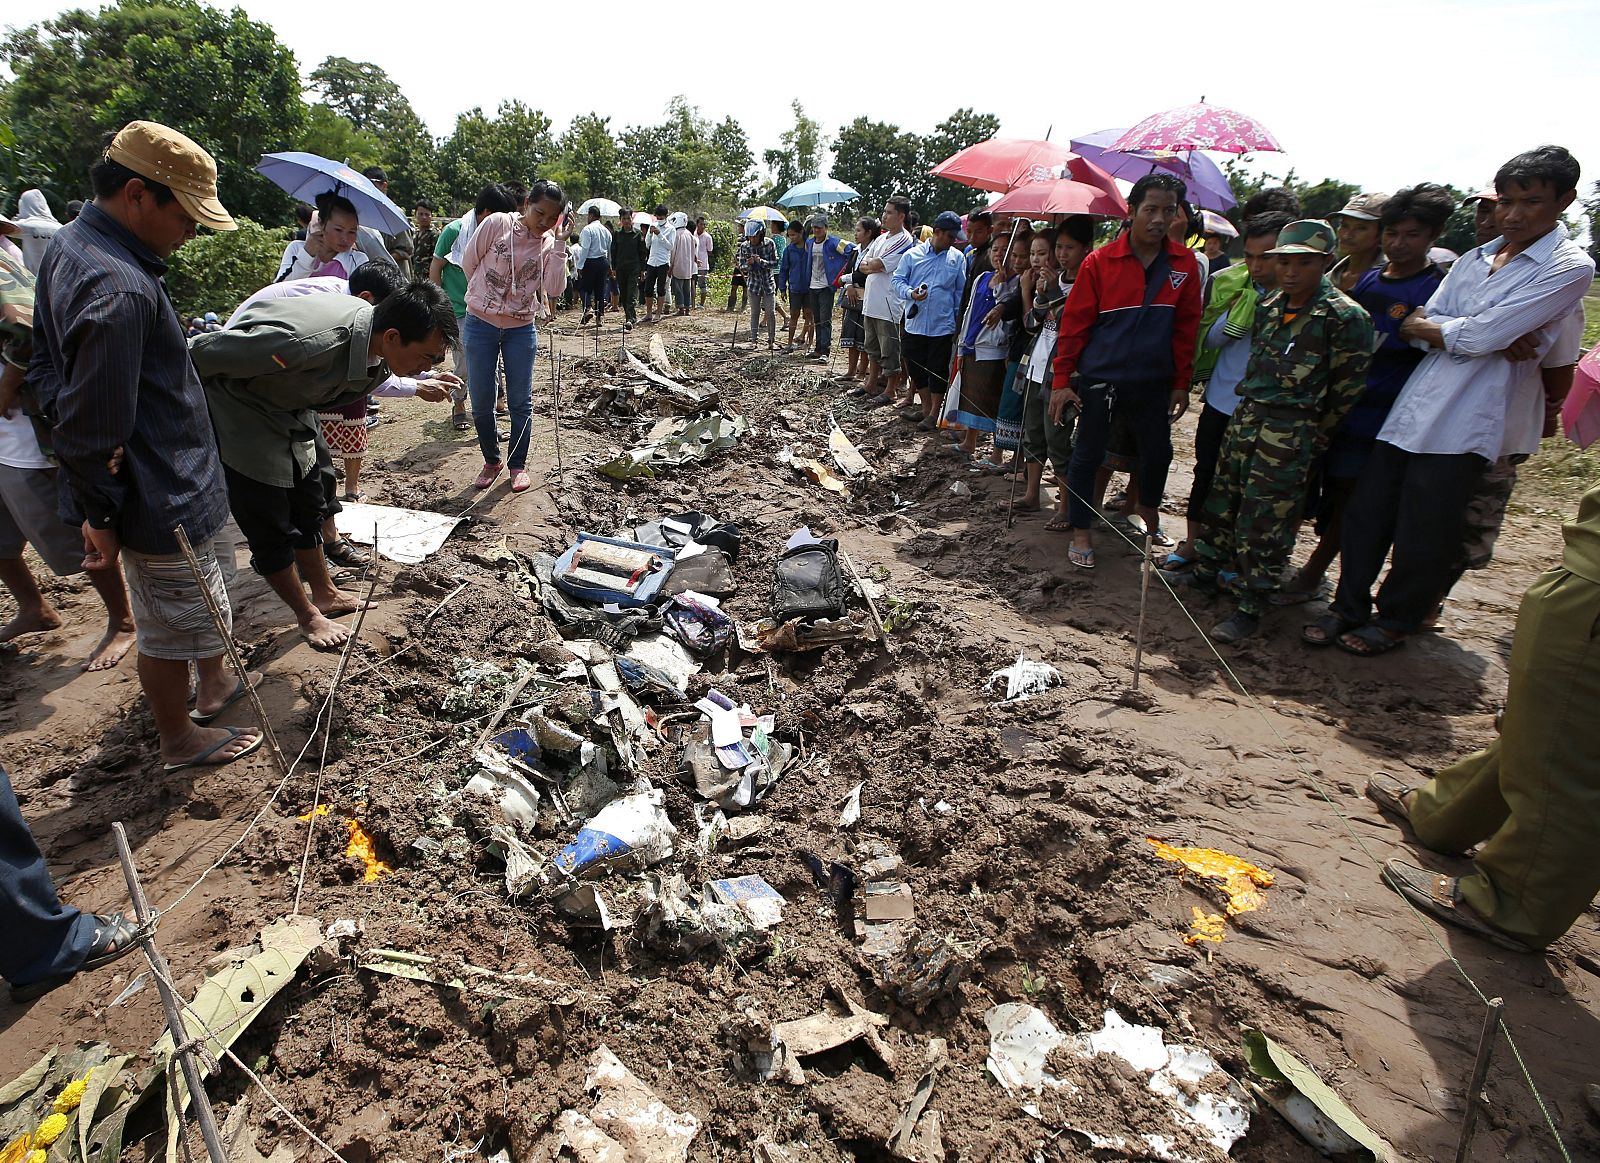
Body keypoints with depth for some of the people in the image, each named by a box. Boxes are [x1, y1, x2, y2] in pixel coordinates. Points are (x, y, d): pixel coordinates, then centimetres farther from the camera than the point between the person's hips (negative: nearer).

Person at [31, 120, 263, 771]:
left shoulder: (66, 247, 5)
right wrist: (99, 515, -15)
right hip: (162, 499, -10)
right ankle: (181, 741, 28)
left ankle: (212, 684, 47)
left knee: (191, 612, 27)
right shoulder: (120, 291, -28)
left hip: (148, 489, 10)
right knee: (173, 627, 9)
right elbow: (91, 429, -26)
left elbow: (44, 366, 14)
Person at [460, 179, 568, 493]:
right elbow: (469, 263, 0)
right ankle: (491, 461, 24)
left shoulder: (550, 243, -1)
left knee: (521, 401, 5)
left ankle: (518, 465, 20)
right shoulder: (497, 223, -9)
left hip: (521, 329, 1)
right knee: (481, 403, 5)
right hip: (480, 325, -1)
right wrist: (485, 296, 11)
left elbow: (553, 289, -12)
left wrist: (559, 244, -16)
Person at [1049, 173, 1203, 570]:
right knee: (1088, 454, 3)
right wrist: (1062, 380, -7)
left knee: (1158, 451, 14)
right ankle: (1081, 533, 17)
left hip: (1153, 381, 3)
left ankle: (1149, 510, 42)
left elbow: (1186, 328, 6)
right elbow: (1074, 324, -6)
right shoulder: (1099, 262, -8)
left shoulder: (1185, 263, 1)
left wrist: (1181, 383, 6)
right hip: (1100, 378, -3)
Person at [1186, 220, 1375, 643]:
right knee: (1221, 500, 13)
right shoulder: (1269, 307, 8)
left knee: (1264, 521, -3)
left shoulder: (1345, 317, -10)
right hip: (1246, 415, 6)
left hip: (1291, 432, -6)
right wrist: (1251, 412, 15)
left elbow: (1347, 390, -6)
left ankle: (1251, 608, 6)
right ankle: (1205, 573, 29)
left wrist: (1313, 440, -2)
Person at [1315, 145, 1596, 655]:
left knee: (1424, 532, 2)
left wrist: (1425, 325, 0)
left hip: (1466, 418, -5)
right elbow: (1424, 322, 2)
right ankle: (1349, 608, 19)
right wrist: (1495, 337, -12)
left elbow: (1482, 335, -15)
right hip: (1415, 403, 6)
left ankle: (1395, 620, 21)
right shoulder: (1476, 259, 16)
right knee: (1366, 511, 4)